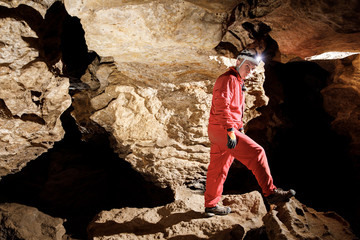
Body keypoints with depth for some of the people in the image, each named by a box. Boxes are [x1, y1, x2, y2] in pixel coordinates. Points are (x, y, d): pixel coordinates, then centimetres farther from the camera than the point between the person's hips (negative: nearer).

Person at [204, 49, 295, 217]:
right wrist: (230, 130, -28)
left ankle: (211, 205, 20)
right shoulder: (228, 79, -9)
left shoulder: (238, 82, 25)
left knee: (218, 168, 12)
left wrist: (240, 129, 28)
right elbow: (221, 106, -22)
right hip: (221, 129, -10)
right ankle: (270, 193, -8)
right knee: (256, 152, -12)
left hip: (218, 133, 10)